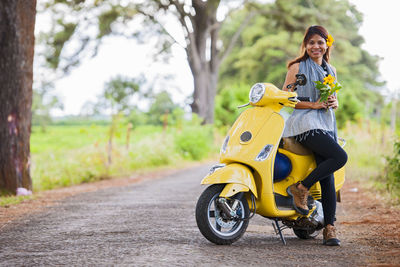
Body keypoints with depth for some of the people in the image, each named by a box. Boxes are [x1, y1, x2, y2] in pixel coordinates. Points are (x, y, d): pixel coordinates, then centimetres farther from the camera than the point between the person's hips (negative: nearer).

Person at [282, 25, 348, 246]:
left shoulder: (331, 70, 20)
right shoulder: (297, 67, 3)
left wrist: (334, 102, 2)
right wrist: (313, 104, -13)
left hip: (326, 124, 6)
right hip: (305, 123, -5)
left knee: (327, 177, -5)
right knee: (340, 156, -25)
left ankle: (329, 227, -5)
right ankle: (301, 188, -12)